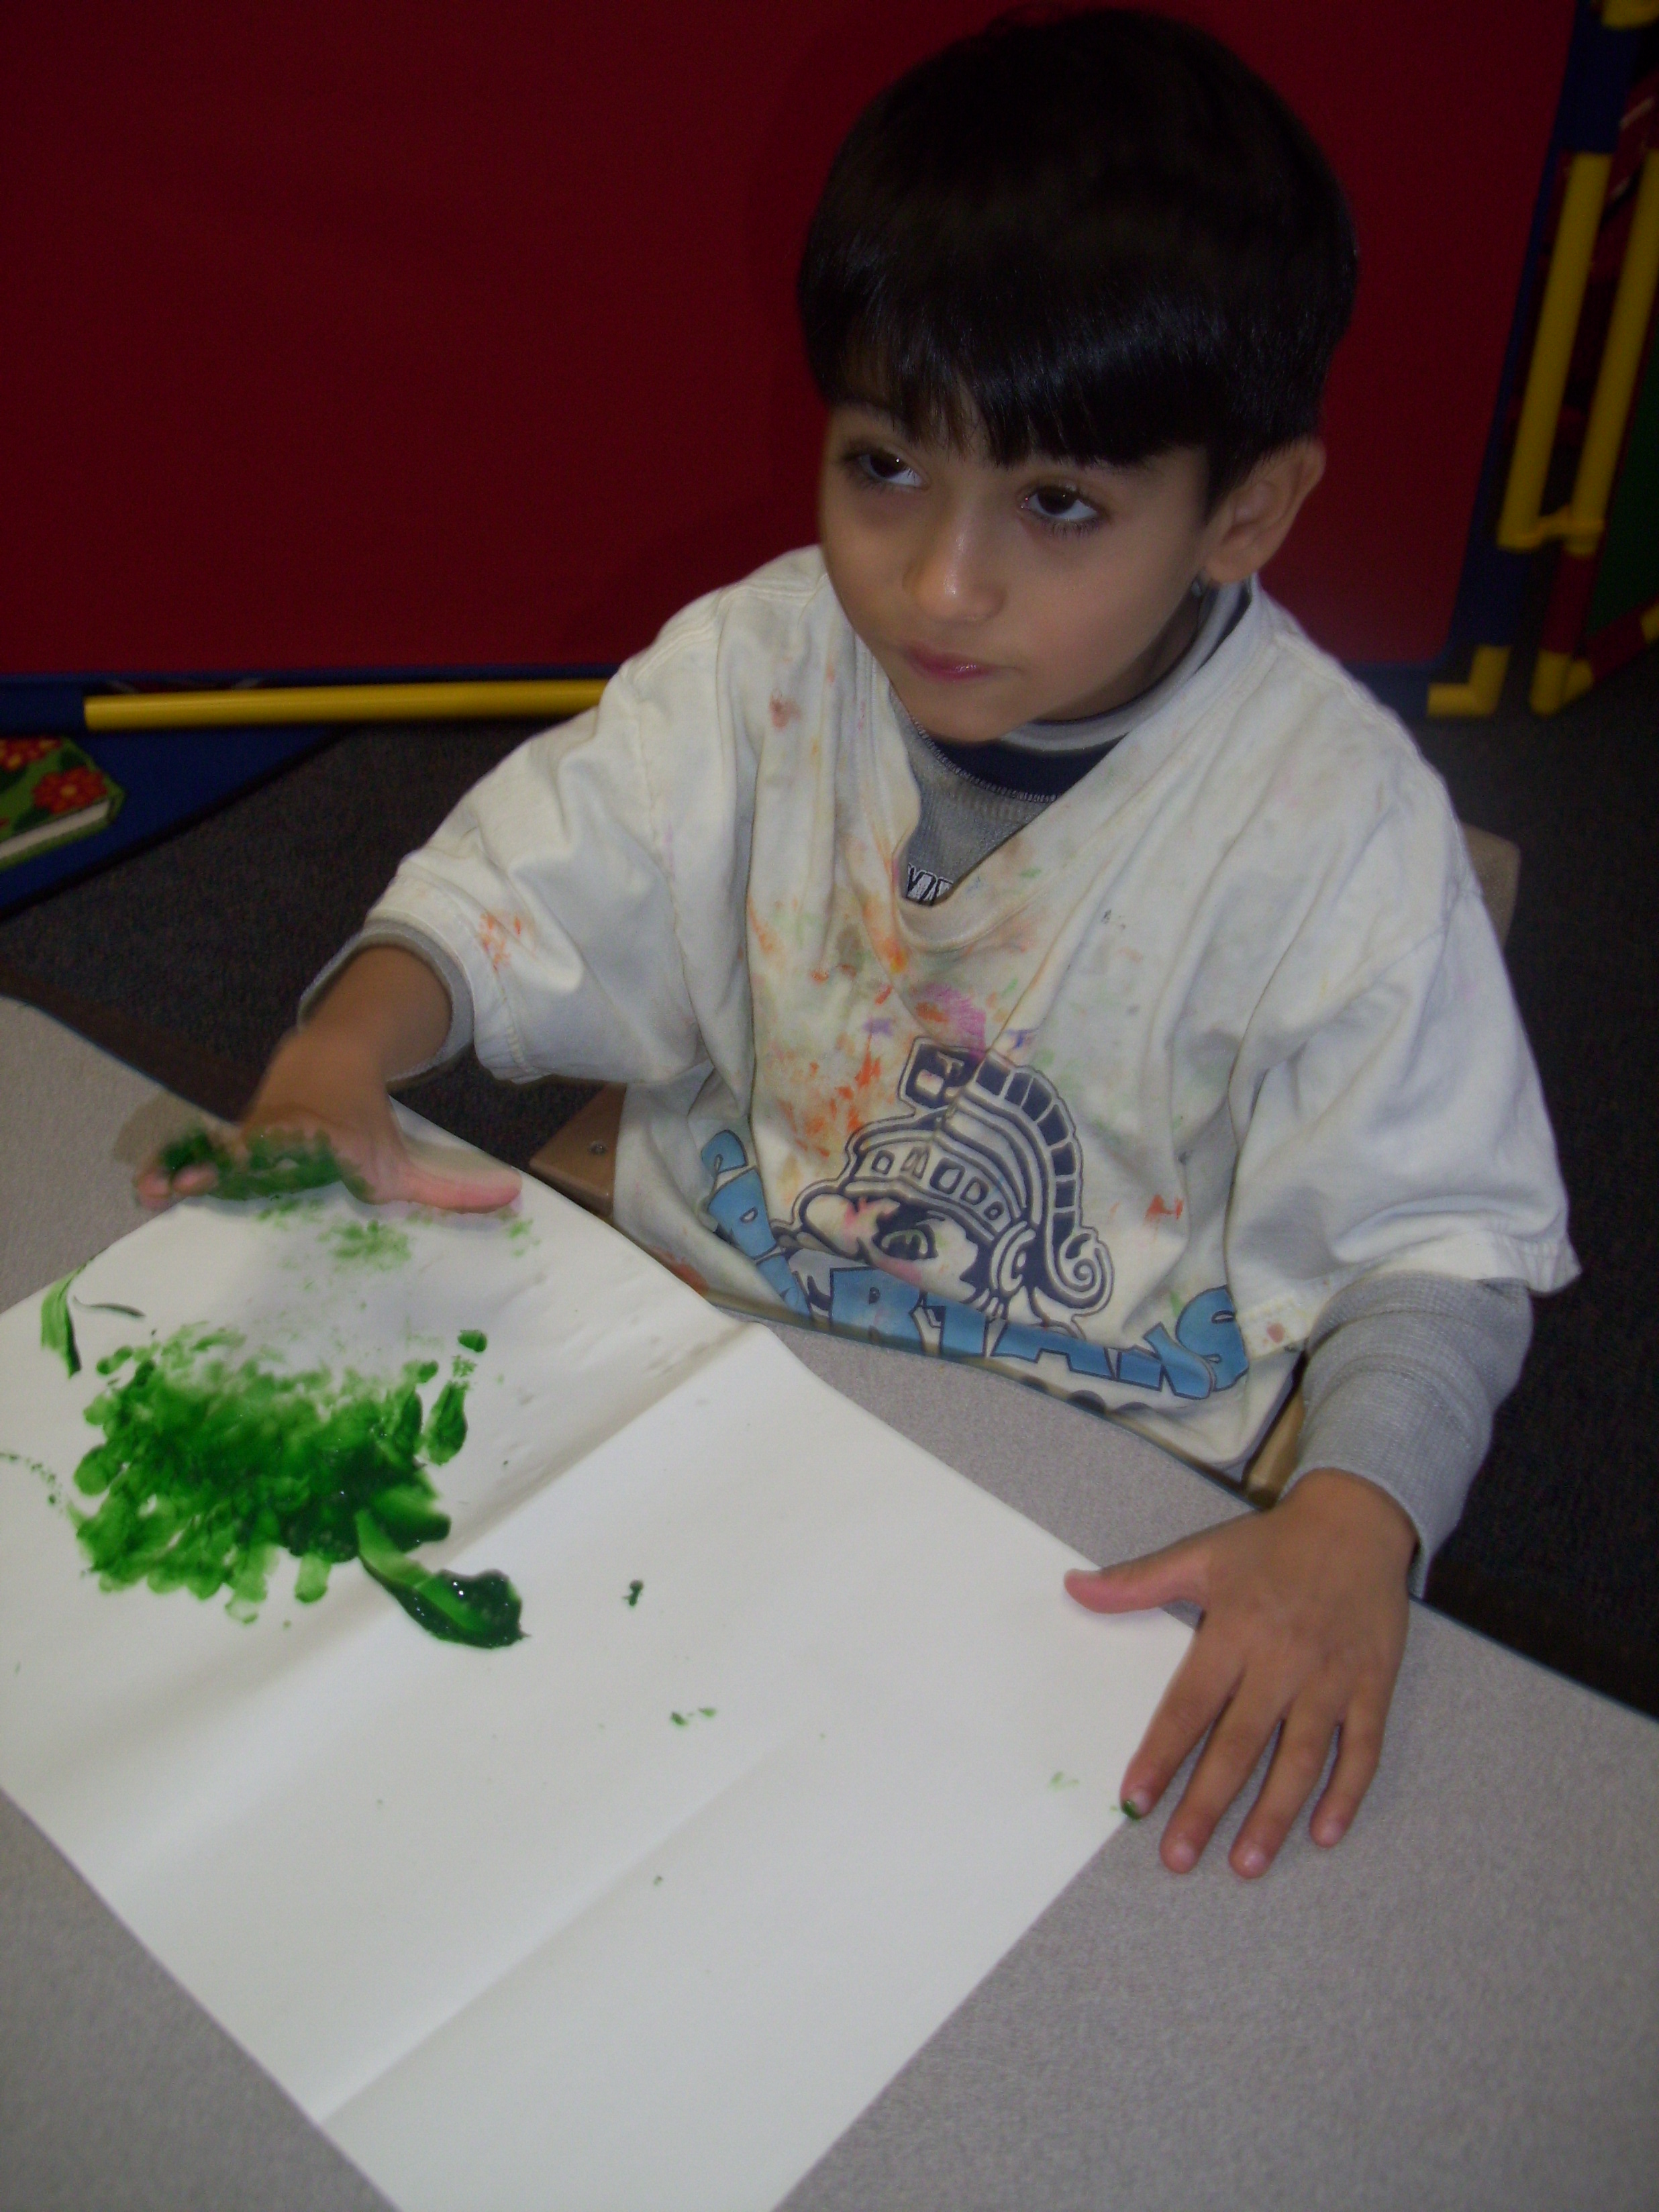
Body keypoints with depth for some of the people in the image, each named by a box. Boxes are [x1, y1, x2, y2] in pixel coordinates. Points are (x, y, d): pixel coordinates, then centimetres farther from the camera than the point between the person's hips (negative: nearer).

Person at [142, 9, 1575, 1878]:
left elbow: (1437, 1241, -11)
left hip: (1081, 1479, -3)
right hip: (700, 1333, 4)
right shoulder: (760, 666, -9)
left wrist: (1354, 1524, -30)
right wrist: (342, 1049, -21)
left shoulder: (1334, 818, -18)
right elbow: (530, 884, 0)